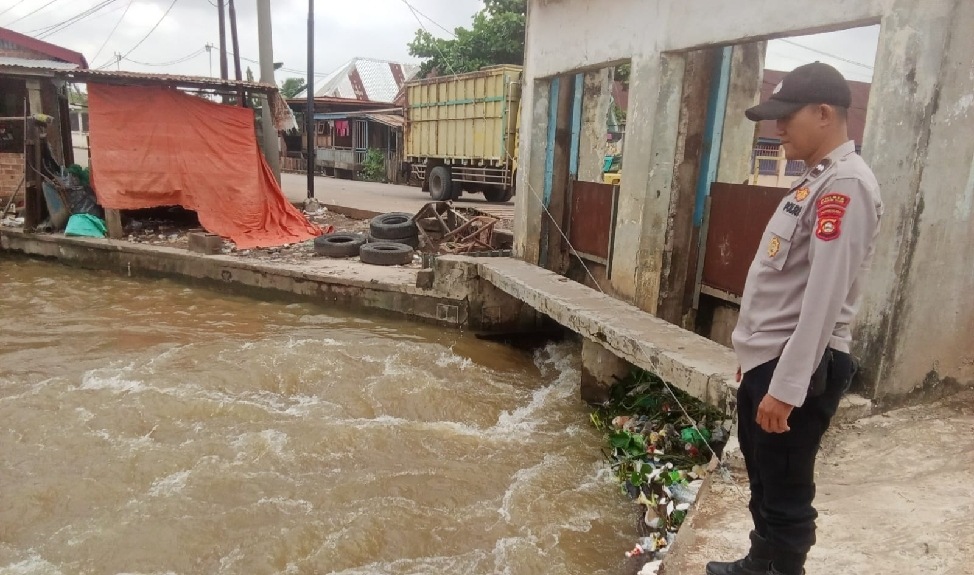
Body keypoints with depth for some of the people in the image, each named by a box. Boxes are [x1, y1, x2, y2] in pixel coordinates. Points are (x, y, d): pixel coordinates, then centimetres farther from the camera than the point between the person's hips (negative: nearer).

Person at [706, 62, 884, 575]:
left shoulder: (846, 185, -17)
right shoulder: (816, 181, 15)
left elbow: (825, 296, -24)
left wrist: (787, 386, -25)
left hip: (801, 367, -10)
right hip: (769, 360, 10)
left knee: (785, 493, 4)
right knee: (762, 480, 23)